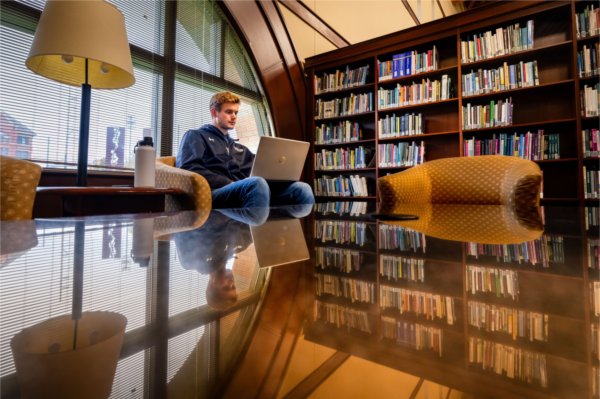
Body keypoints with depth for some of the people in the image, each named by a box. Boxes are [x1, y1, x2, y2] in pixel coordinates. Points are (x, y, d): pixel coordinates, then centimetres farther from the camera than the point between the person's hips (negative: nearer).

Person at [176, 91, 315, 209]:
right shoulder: (196, 136, 17)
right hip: (215, 193, -5)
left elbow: (257, 173, 22)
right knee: (257, 183, -41)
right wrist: (230, 184, -14)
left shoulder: (240, 148, 35)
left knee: (302, 189, -22)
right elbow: (189, 170, -2)